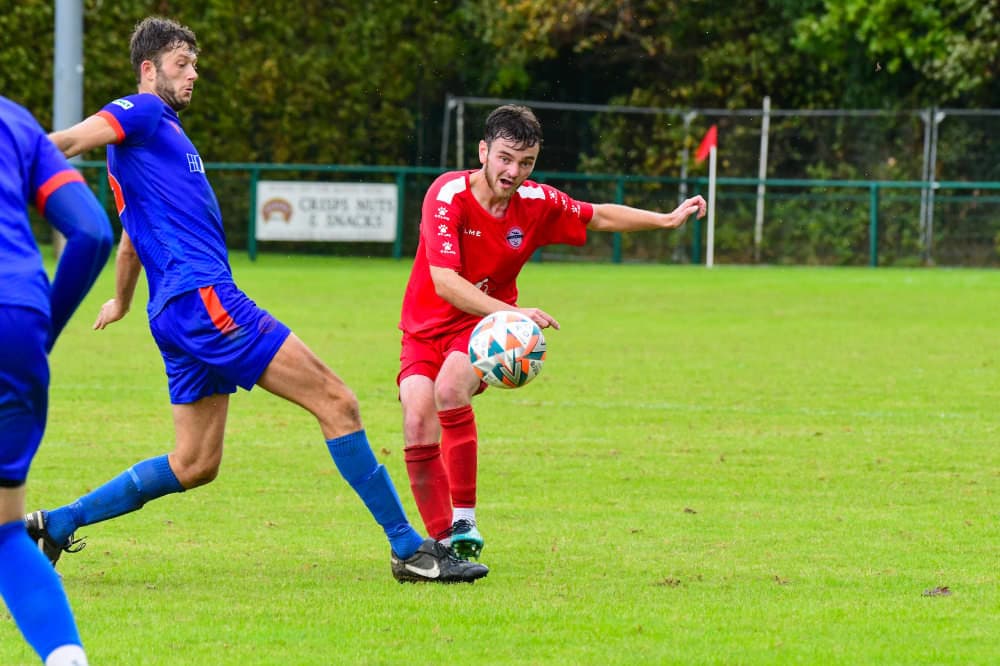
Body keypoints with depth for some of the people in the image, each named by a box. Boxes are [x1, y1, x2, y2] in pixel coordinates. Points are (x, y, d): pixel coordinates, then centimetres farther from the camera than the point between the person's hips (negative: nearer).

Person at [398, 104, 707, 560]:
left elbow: (598, 217, 15)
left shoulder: (537, 204, -6)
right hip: (425, 330, -1)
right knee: (417, 423, -22)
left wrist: (669, 219, 14)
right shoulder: (449, 195, -19)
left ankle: (464, 521, -25)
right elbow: (444, 283, -28)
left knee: (451, 386, -32)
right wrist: (512, 312, -39)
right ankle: (444, 539, -5)